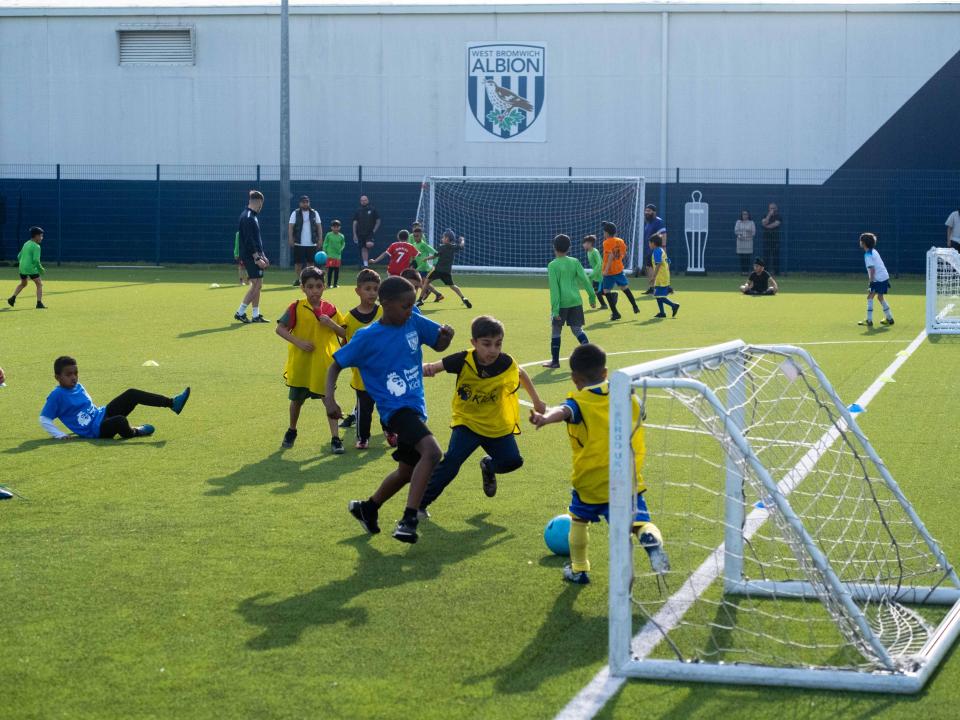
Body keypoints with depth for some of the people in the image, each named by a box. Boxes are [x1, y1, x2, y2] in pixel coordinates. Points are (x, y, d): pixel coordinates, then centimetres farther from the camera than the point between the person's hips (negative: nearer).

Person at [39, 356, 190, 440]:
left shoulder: (78, 387, 13)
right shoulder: (57, 395, -10)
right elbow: (44, 420, -9)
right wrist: (60, 435, -15)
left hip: (103, 414, 8)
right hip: (95, 430, -8)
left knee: (131, 394, -8)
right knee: (120, 421, -38)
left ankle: (172, 403, -15)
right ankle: (132, 432, -2)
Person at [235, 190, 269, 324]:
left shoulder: (252, 216, 16)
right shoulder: (248, 217, -15)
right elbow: (249, 240, -21)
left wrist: (262, 256, 24)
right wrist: (257, 258, -23)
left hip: (254, 256, 10)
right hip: (251, 257, -10)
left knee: (257, 285, 10)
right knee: (256, 285, -10)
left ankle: (256, 315, 12)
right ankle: (240, 312, -6)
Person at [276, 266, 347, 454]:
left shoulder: (330, 309, 0)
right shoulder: (296, 308, -8)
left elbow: (344, 333, 4)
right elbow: (280, 329, -10)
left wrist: (331, 324, -16)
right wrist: (298, 342, -21)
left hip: (324, 363, 1)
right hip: (300, 363, 0)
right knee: (297, 400, 15)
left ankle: (335, 438, -1)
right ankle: (291, 431, 38)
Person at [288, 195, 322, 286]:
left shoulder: (314, 213, 7)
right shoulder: (295, 213, 1)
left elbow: (319, 226, 8)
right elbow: (290, 226, -2)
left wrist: (320, 239, 0)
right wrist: (290, 238, -12)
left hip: (312, 243, 1)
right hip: (299, 243, -1)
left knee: (311, 262, 3)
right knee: (298, 262, 1)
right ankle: (297, 279, 12)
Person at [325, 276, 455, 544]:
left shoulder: (414, 323, 1)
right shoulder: (367, 337, -12)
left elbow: (439, 344, 13)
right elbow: (336, 364, -3)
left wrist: (446, 335, -11)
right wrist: (329, 398, -16)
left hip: (416, 407, 7)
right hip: (396, 408, -7)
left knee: (407, 471, 20)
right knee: (431, 451, -30)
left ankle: (367, 508, 45)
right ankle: (408, 520, -27)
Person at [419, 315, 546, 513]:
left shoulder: (506, 364, -17)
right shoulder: (463, 361, -24)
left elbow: (521, 373, 6)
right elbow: (434, 368, -26)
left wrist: (536, 400, 16)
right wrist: (426, 368, -51)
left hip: (497, 424, 3)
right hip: (468, 422, -3)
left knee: (512, 460, -6)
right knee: (452, 461, -19)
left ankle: (488, 467, 31)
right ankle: (421, 503, -6)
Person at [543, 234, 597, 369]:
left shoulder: (553, 265, -6)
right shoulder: (575, 262, 5)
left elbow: (554, 288, -11)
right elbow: (584, 280, 1)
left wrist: (555, 308, -12)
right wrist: (592, 296, 7)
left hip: (561, 303, -4)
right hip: (576, 301, 4)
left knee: (555, 331, 9)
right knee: (577, 329, 12)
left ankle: (555, 360, 13)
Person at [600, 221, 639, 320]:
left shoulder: (607, 242, -13)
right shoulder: (620, 241, 5)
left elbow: (611, 256, -23)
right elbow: (624, 254, 12)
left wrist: (606, 270, -24)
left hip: (609, 271, -7)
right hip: (619, 269, 7)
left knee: (606, 291, 0)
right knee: (625, 288, 21)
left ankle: (615, 313, -3)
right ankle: (635, 307, 27)